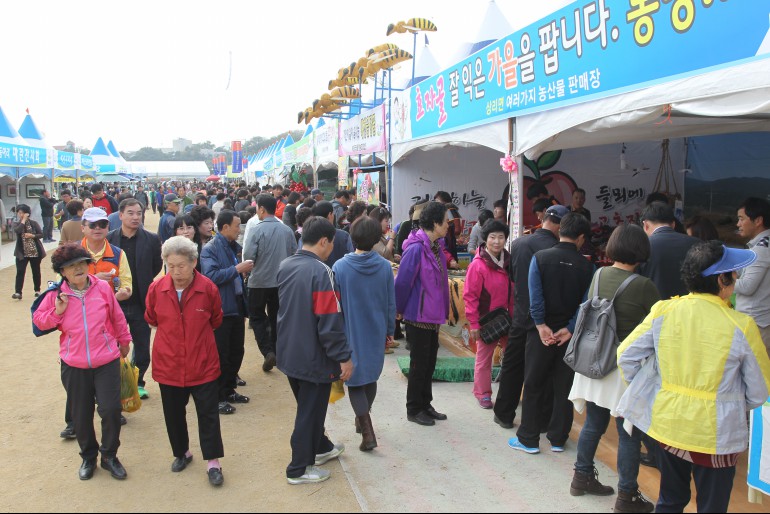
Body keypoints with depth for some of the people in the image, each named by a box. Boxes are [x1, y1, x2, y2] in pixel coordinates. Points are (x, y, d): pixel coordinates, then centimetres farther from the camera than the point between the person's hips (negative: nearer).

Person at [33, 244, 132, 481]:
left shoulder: (103, 287, -4)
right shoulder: (56, 294, -2)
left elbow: (117, 317, 8)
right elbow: (38, 320, 8)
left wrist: (124, 340, 19)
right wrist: (57, 312, -12)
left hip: (107, 361, -1)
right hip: (74, 366, 1)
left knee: (110, 409, -7)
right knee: (81, 414, 12)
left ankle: (109, 455, 17)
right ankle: (88, 457, 35)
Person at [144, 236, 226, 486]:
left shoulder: (208, 288, -14)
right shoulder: (156, 288, -10)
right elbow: (151, 319, 11)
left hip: (203, 364, -2)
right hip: (168, 363, 2)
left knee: (208, 414, 5)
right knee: (173, 413, 16)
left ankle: (213, 462, 18)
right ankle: (181, 453, 38)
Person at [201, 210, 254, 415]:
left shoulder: (234, 247, 12)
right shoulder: (210, 249, -12)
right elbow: (212, 276, -26)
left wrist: (245, 269, 8)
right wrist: (237, 269, -24)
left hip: (237, 306, 8)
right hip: (220, 309, -8)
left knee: (236, 352, 15)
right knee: (221, 355, 1)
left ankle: (229, 390, 30)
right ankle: (218, 397, 12)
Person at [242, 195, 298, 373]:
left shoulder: (257, 230, -16)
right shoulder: (287, 230, -3)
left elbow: (248, 256, -19)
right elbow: (294, 254, 4)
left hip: (260, 281, -4)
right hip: (282, 281, 4)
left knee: (257, 317, 11)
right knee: (276, 317, 17)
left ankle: (268, 351, -4)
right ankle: (276, 353, 25)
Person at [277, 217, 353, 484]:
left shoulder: (285, 266, 1)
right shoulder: (321, 272, -24)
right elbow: (330, 321, -25)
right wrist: (344, 357, -17)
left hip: (288, 353, 8)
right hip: (313, 357, -8)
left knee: (309, 405, 25)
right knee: (310, 411, 8)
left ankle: (320, 447, 45)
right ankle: (299, 469, 22)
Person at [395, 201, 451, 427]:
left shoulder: (437, 247, 7)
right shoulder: (416, 248, -21)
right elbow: (402, 282, -18)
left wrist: (445, 309, 13)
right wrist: (399, 310, -7)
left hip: (433, 316, 8)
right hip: (418, 316, -8)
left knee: (430, 363, 16)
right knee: (419, 364, 5)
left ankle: (425, 405, 30)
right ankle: (414, 410, 20)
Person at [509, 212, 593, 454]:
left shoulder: (540, 257, -7)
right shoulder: (587, 266, -3)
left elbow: (535, 296, -16)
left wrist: (541, 325, -13)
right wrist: (570, 329, -11)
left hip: (542, 333, -1)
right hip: (570, 335, 2)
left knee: (533, 386, 9)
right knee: (564, 388, 13)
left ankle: (528, 439, 15)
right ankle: (558, 439, 21)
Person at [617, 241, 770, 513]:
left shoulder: (663, 311, -10)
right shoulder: (741, 326, -16)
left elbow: (625, 356, -5)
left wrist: (641, 389, 11)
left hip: (666, 424, 3)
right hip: (715, 433, -3)